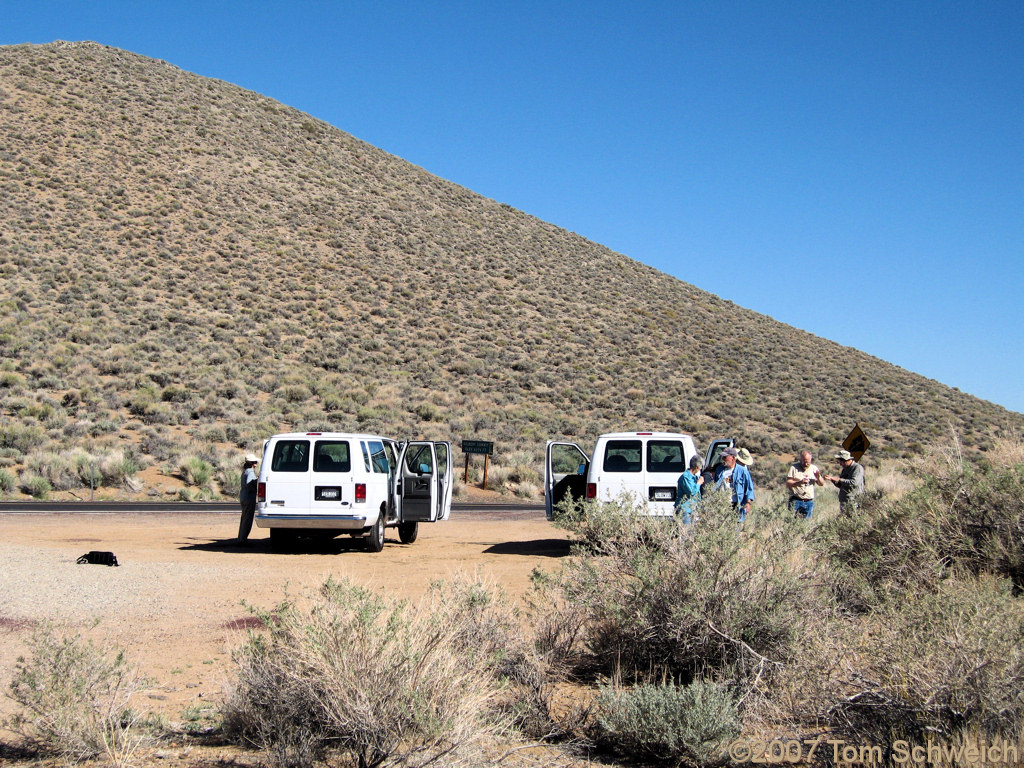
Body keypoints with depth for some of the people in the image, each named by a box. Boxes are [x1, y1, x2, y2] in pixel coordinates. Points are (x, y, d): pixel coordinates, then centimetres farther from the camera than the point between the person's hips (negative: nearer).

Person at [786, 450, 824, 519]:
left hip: (809, 502, 3)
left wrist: (818, 477, -8)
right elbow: (787, 484, -6)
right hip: (796, 501, -3)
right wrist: (799, 482, -21)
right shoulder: (794, 468, 0)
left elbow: (822, 484, 13)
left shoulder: (814, 468, 11)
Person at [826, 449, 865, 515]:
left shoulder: (857, 468, -8)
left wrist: (839, 480, -16)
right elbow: (840, 485, 23)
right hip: (843, 501, 8)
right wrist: (832, 479, 5)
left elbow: (854, 482, -22)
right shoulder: (844, 469, 18)